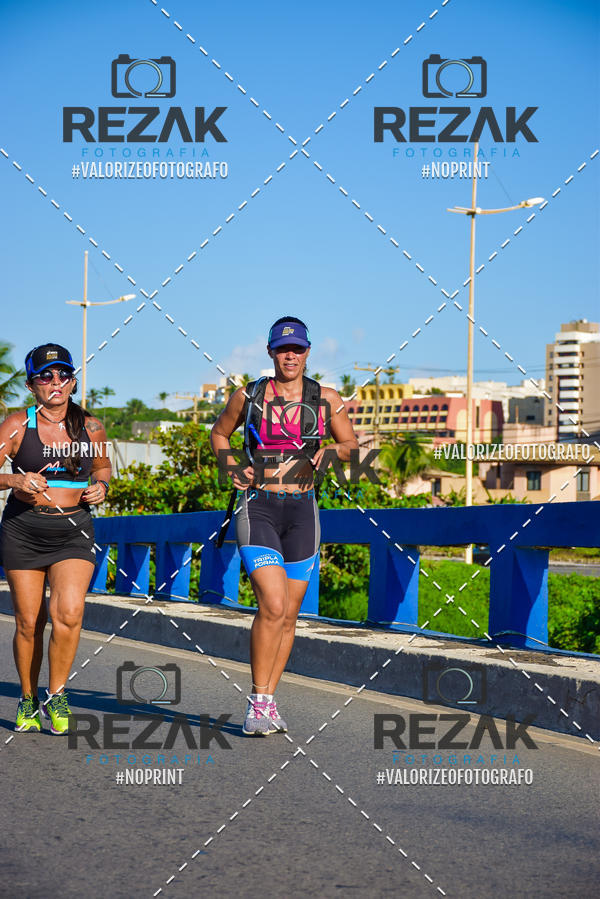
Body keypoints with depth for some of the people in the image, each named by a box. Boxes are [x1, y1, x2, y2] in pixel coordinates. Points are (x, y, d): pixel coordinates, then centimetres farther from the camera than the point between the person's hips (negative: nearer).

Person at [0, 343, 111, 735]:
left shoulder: (90, 427, 4)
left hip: (73, 530, 1)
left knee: (69, 612, -18)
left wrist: (101, 485, 1)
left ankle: (57, 694, 1)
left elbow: (103, 466, 22)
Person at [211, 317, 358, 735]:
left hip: (302, 511, 3)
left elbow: (351, 445, 14)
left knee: (289, 613, 6)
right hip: (258, 508, -3)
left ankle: (269, 701, 19)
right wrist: (233, 469, 1)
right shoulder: (248, 396, 2)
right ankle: (258, 702, -7)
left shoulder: (327, 399, 4)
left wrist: (326, 452, -6)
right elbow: (220, 433, 17)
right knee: (273, 606, -17)